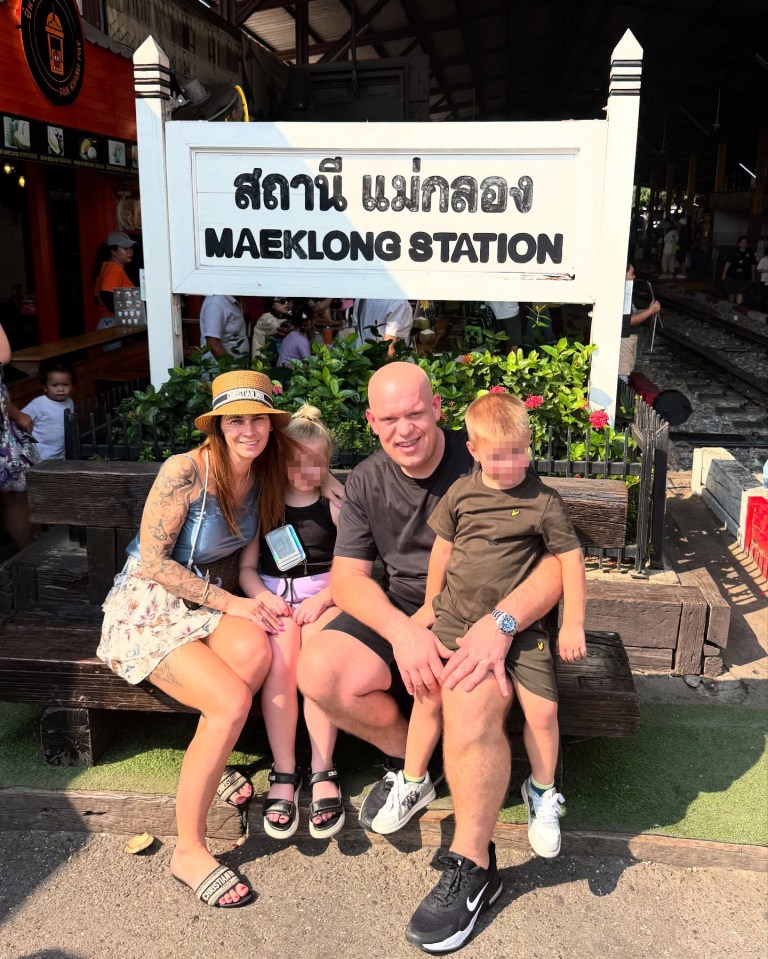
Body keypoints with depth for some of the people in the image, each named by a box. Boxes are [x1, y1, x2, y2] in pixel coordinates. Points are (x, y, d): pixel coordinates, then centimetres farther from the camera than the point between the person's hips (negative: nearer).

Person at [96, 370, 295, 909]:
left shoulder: (263, 476, 4)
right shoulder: (185, 471, -17)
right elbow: (152, 561, -17)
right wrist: (230, 604, -16)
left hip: (207, 600, 5)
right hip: (146, 608, -5)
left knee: (256, 649, -31)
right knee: (233, 701, -28)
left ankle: (208, 761, -3)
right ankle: (189, 851, -10)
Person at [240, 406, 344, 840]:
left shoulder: (337, 505, 7)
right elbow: (248, 567, 10)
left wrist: (322, 599, -13)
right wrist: (264, 597, -9)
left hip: (323, 598, -1)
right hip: (274, 598, 1)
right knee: (279, 662, -29)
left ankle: (323, 773, -20)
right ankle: (284, 773, -20)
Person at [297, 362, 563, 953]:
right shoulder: (366, 483, 4)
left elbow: (557, 561, -14)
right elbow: (347, 576, -1)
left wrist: (500, 622, -30)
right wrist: (402, 630, -20)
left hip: (485, 622, -4)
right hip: (401, 617, 5)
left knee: (470, 708, -34)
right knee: (320, 674, -20)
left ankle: (473, 866, -8)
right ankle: (407, 755, 10)